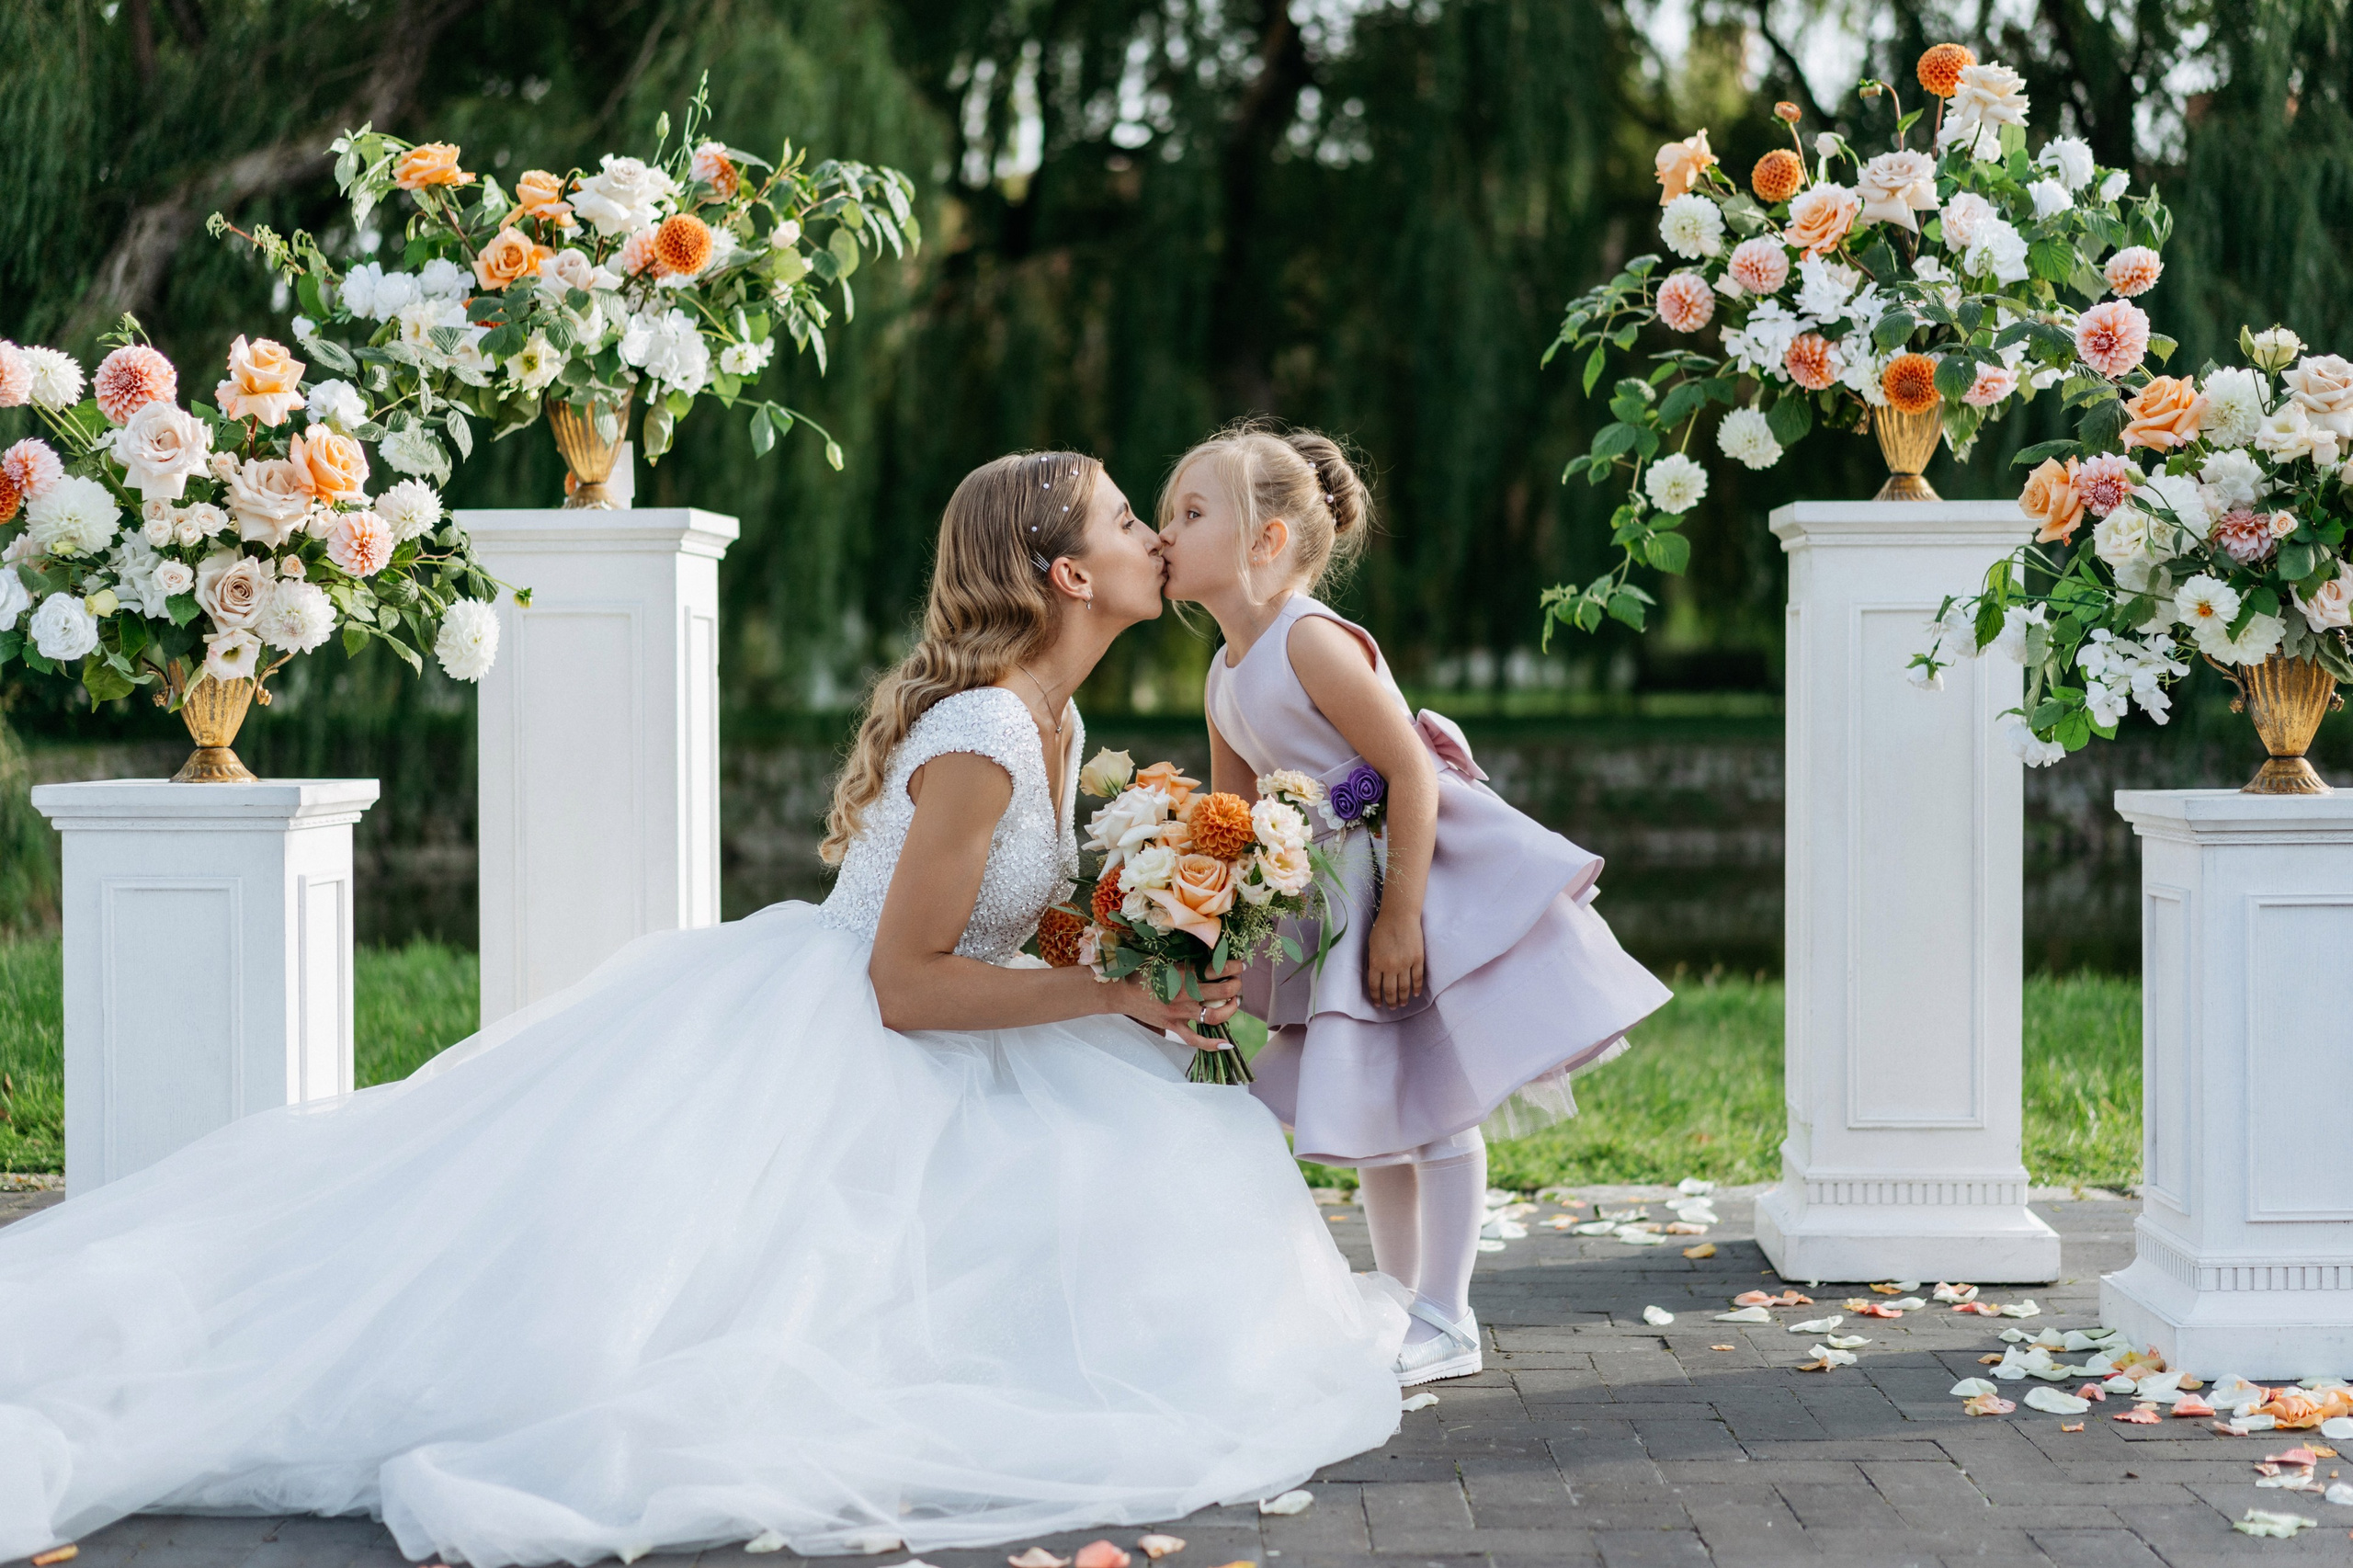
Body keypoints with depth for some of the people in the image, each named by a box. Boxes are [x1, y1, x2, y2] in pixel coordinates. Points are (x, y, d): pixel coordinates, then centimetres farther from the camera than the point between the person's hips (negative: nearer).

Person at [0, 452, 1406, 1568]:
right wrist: (1113, 996, -17)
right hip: (806, 1053, -10)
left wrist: (1162, 981, 6)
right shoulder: (982, 736, -23)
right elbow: (907, 983, -23)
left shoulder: (1057, 723, 8)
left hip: (901, 1073, 10)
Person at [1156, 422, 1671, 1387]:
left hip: (1429, 877, -9)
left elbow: (1413, 774, -23)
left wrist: (1400, 917, -23)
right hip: (1337, 906, 9)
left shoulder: (1313, 643, -21)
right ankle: (1397, 1301, 26)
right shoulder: (1226, 680, 6)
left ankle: (1445, 1322, 7)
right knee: (1374, 1108, 15)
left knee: (1436, 1104, -2)